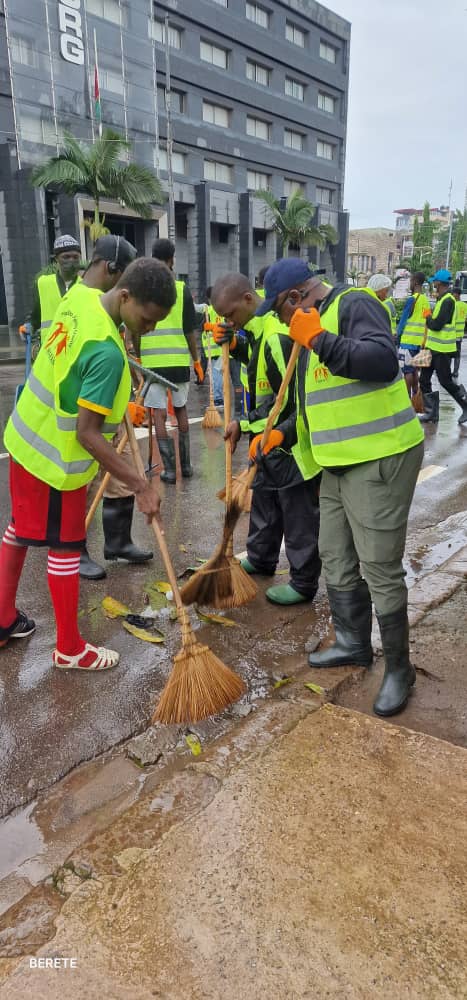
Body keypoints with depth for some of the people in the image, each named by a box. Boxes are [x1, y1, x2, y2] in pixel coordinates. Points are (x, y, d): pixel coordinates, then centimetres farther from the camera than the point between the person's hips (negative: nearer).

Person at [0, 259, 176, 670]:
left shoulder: (83, 296, -5)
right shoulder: (107, 354, -31)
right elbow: (87, 434, -29)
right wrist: (140, 484, -26)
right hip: (57, 456, -9)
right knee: (65, 547, 4)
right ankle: (70, 649, 21)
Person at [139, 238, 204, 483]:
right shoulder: (182, 289, 0)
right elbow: (190, 330, 1)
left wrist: (137, 355, 18)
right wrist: (196, 361, 9)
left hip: (152, 361, -1)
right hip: (179, 360, 1)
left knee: (159, 414, 3)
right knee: (181, 410, 16)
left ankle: (169, 468, 0)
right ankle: (185, 464, 20)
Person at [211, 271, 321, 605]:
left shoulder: (277, 336, -26)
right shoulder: (260, 326, 5)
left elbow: (286, 399, -25)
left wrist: (245, 424, -14)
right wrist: (235, 344, 2)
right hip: (270, 434, 10)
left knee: (298, 514, 1)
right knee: (263, 497, 23)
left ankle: (304, 583, 13)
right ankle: (261, 559, 41)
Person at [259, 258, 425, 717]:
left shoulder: (354, 304, -11)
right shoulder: (318, 320, 17)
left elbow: (383, 361, -30)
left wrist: (319, 340, -29)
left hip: (380, 461, -10)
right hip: (340, 463, 10)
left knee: (379, 569, -4)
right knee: (336, 558, 16)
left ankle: (399, 668, 13)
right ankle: (353, 644, 33)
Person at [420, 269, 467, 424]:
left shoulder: (448, 301, -17)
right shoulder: (442, 299, 14)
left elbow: (436, 325, -22)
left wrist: (428, 319, -5)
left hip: (442, 350, -9)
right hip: (433, 347, 9)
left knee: (445, 381, -1)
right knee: (424, 380, 7)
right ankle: (431, 413, 13)